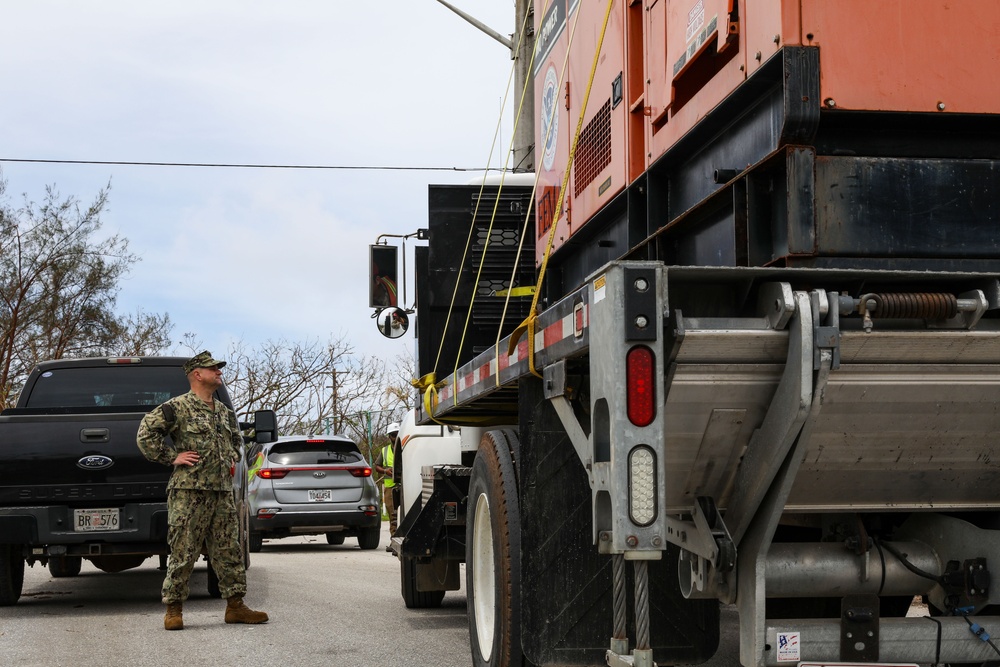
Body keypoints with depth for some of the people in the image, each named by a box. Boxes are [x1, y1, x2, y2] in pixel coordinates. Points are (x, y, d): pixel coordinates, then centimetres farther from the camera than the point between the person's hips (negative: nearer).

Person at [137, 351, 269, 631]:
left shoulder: (224, 412, 17)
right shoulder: (177, 408, -6)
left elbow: (237, 437, 36)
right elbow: (146, 434, -11)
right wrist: (172, 457, -11)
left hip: (222, 493, 7)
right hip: (188, 493, -7)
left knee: (229, 552, 7)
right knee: (183, 553, -3)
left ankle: (235, 605, 13)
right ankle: (173, 609, 6)